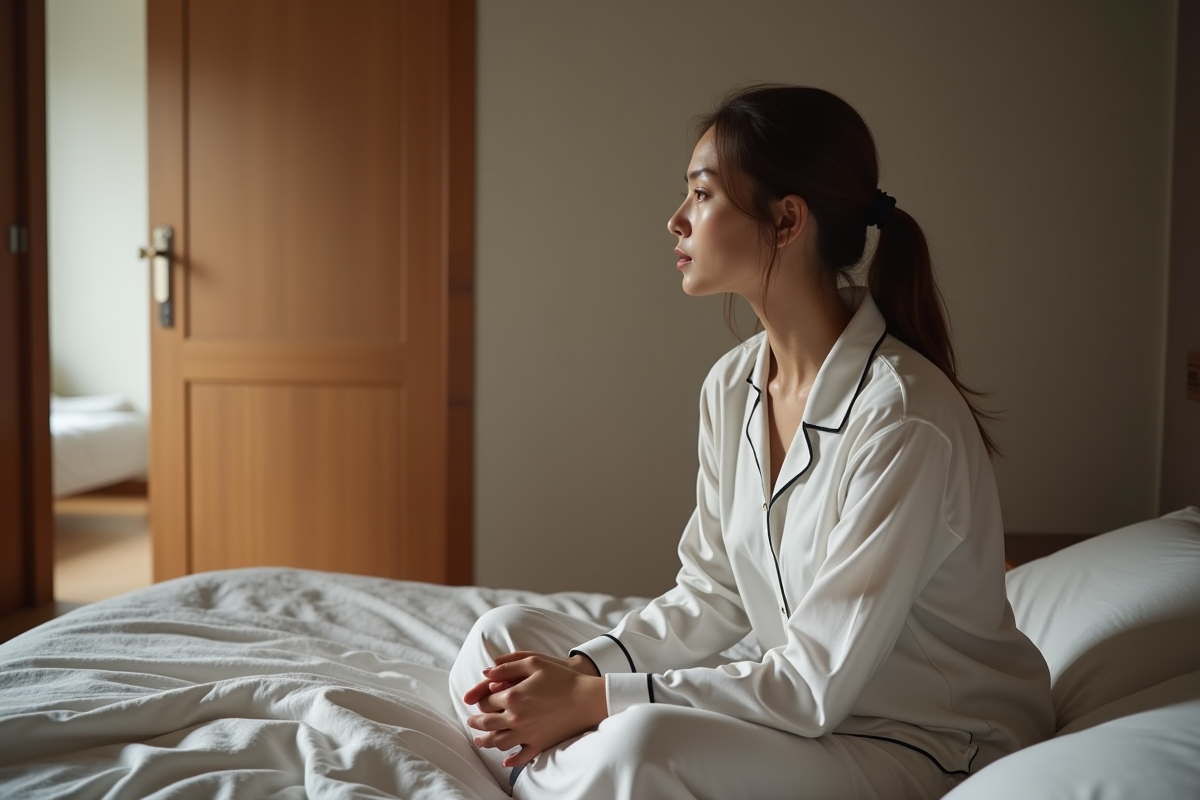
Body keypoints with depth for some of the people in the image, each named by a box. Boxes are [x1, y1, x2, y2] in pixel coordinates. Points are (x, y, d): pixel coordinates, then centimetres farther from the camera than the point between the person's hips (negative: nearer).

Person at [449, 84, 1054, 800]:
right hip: (809, 712, 7)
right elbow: (711, 598, 5)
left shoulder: (903, 418, -25)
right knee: (502, 638, -1)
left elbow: (817, 684, -23)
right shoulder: (732, 386, 0)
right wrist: (584, 669, -11)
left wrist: (597, 700, -21)